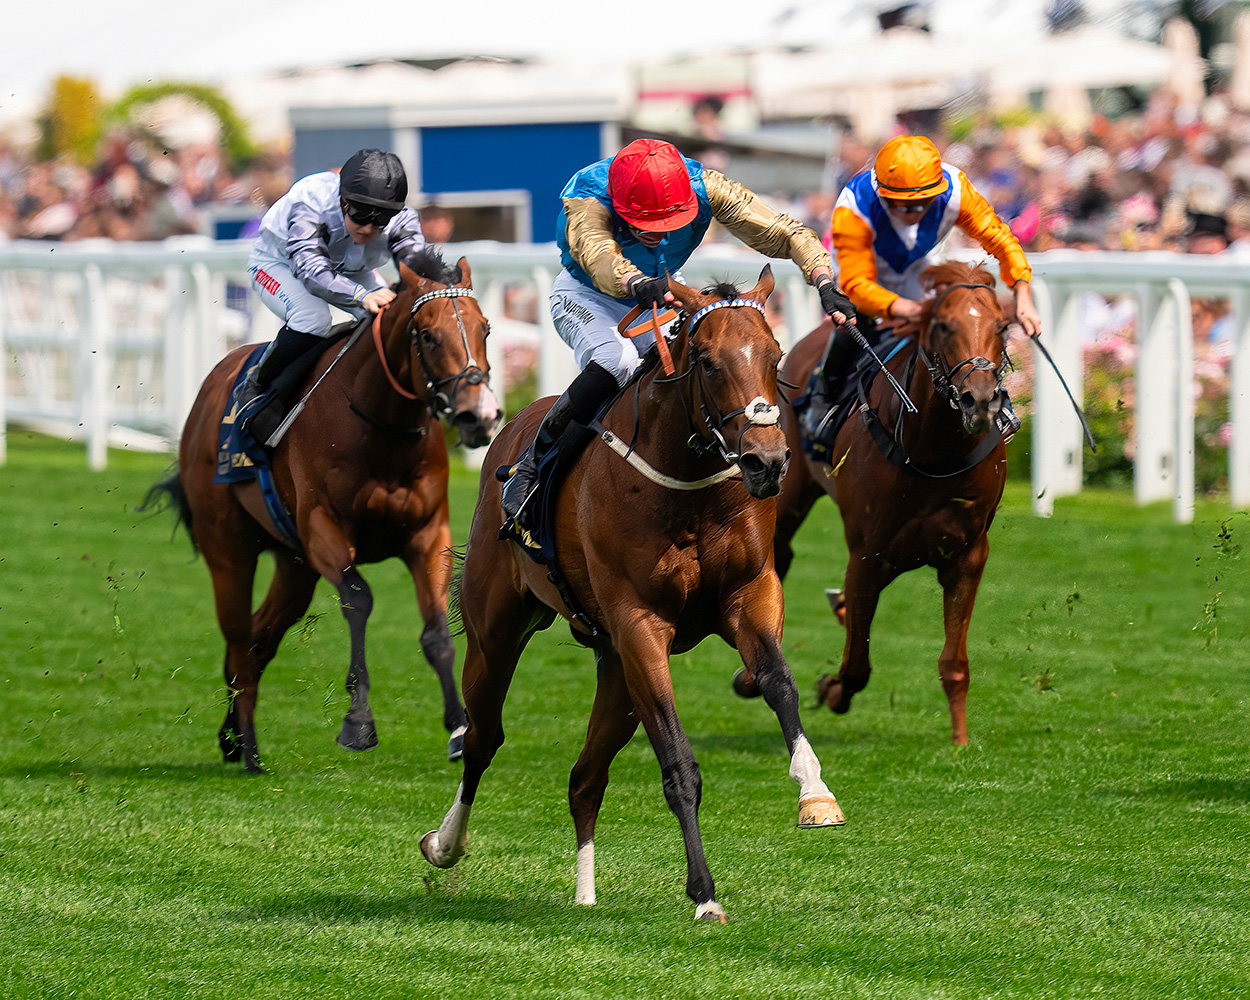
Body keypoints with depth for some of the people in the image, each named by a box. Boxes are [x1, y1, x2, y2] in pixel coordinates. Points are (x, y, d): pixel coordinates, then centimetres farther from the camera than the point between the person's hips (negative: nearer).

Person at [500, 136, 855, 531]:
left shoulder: (703, 187, -27)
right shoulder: (586, 198, -37)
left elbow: (785, 233, -28)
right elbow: (596, 253, -59)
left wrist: (826, 285, -44)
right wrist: (637, 284, -80)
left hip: (659, 295, 4)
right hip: (586, 296, -4)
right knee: (616, 361, -35)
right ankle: (529, 467, -20)